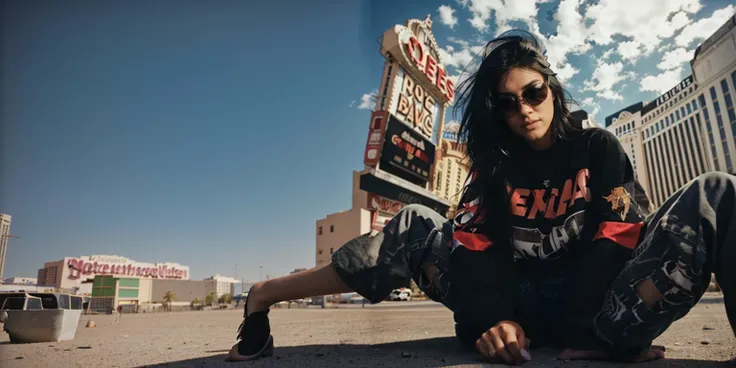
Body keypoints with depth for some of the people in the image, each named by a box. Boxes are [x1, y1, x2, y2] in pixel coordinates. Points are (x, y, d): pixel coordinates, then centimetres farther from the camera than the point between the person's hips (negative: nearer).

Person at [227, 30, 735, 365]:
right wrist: (495, 317, -24)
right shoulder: (497, 167, 7)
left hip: (596, 305, 0)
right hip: (520, 305, 1)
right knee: (417, 227, -14)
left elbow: (620, 234, -6)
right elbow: (476, 243, -6)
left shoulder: (600, 149, 5)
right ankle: (263, 296, -16)